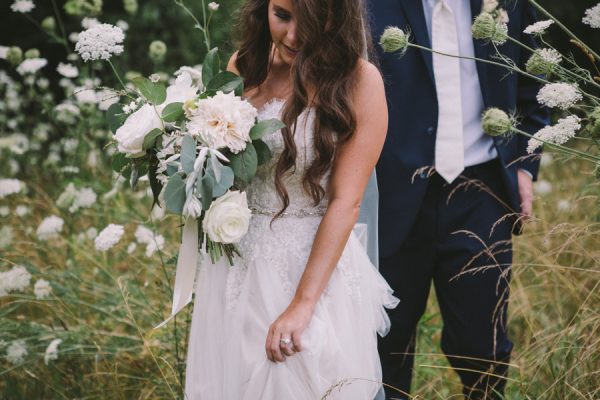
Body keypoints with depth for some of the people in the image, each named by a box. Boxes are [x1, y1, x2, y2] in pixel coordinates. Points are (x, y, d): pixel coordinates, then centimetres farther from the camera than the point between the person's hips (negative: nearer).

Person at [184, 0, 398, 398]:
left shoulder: (359, 81, -12)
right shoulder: (244, 66, 2)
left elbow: (345, 201, -15)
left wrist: (303, 303, -19)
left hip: (316, 267, -4)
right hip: (236, 265, 5)